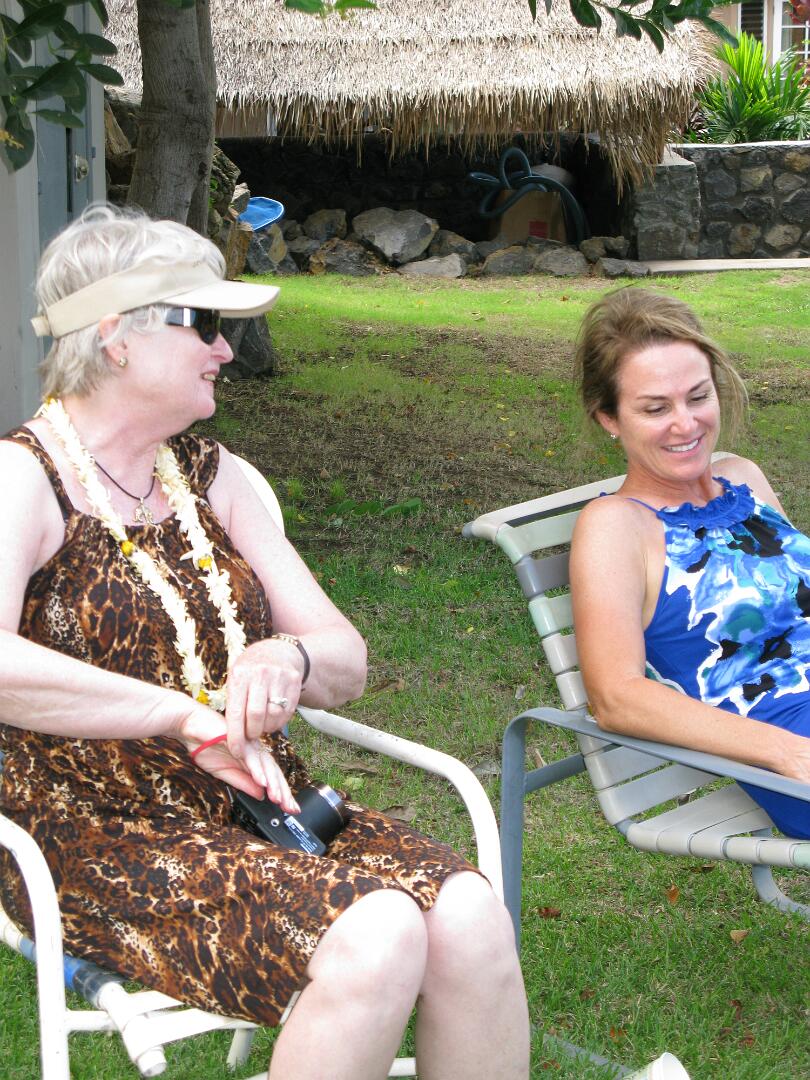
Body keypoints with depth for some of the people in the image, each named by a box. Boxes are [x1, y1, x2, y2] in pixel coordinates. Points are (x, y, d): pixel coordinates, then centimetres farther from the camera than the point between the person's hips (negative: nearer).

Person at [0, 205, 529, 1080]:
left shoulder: (205, 473, 14)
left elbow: (347, 661, 10)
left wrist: (288, 659, -14)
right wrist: (187, 713, -25)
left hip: (253, 806, 6)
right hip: (102, 835, -6)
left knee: (471, 919, -21)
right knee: (375, 939, -30)